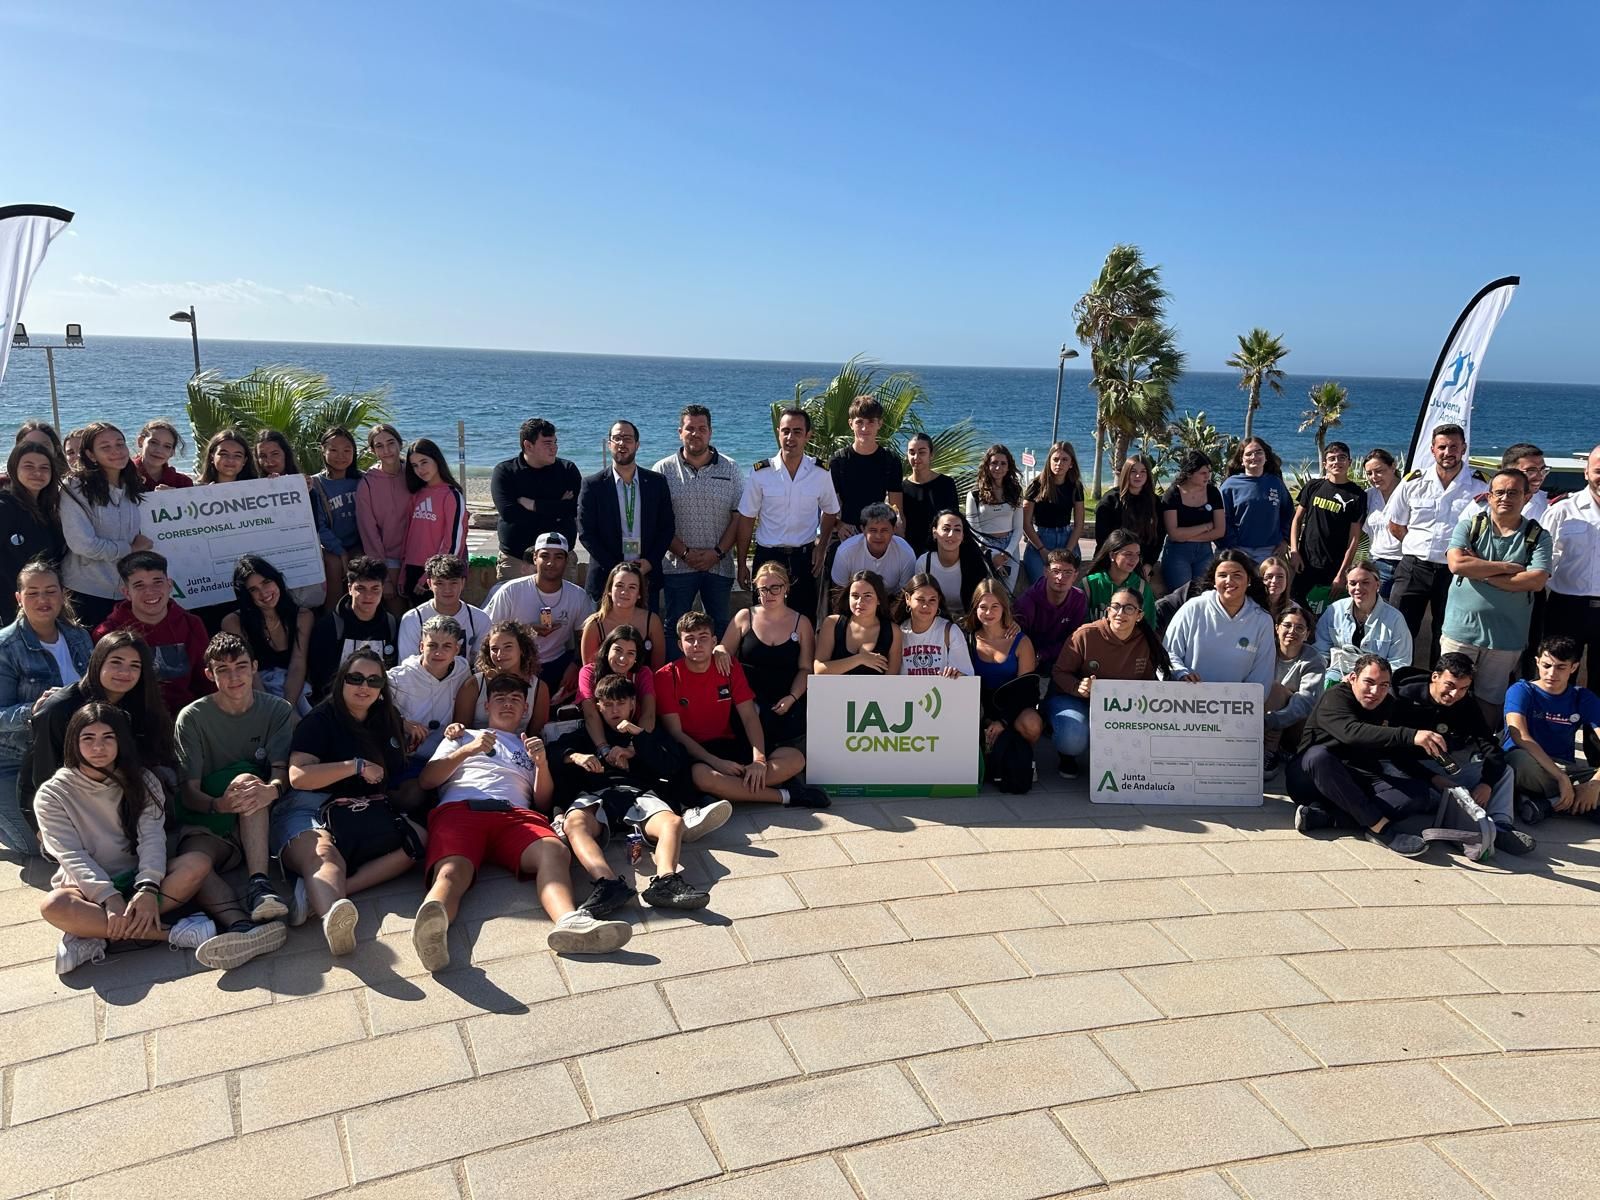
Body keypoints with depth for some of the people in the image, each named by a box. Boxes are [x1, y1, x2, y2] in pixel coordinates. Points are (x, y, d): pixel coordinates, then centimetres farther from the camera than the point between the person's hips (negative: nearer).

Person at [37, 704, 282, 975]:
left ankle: (95, 934, -32)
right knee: (54, 906, -38)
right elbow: (70, 854, -12)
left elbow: (152, 836, -9)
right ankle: (174, 933, -39)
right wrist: (109, 898, -27)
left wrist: (148, 888, -28)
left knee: (197, 865, -27)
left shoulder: (141, 781, 5)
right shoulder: (54, 793, -1)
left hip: (136, 880, 2)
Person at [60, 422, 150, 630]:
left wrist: (142, 541, -2)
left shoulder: (133, 489, 9)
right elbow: (83, 544, -17)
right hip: (86, 592, -5)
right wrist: (129, 549, -7)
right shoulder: (75, 489, -10)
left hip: (126, 592, 5)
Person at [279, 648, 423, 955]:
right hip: (310, 811, -5)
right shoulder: (320, 720, 1)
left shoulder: (387, 719, 19)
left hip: (366, 815, 5)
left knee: (419, 839, -23)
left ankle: (320, 896, -39)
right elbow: (298, 776, -13)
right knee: (325, 857, -38)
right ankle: (333, 913, -73)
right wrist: (357, 766, -11)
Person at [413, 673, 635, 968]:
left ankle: (569, 922, -63)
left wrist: (542, 763, 8)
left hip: (516, 814, 2)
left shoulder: (531, 747, 39)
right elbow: (427, 780, 21)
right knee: (453, 871, -38)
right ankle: (431, 931, -70)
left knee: (554, 851, -36)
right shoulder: (464, 737, 37)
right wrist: (467, 750, 6)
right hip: (460, 810, -1)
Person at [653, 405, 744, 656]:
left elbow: (739, 517, 2)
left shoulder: (730, 469, 5)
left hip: (719, 565, 1)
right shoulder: (663, 470, 2)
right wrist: (684, 553, -10)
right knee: (673, 626, 3)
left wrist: (718, 552, -9)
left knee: (720, 626, 6)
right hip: (677, 565, -1)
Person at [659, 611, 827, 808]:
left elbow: (749, 716, -2)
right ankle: (784, 795, -26)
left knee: (795, 758, -16)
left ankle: (723, 795, -27)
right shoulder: (667, 677, -7)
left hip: (729, 745, 4)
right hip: (692, 752, -4)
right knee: (701, 775, -42)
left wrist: (759, 759, -20)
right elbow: (675, 732, -12)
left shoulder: (730, 668, 4)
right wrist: (716, 762, -23)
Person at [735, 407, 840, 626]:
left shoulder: (821, 473, -1)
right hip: (767, 556, -1)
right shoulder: (760, 472, -5)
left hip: (804, 557, 1)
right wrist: (742, 564, 0)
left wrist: (821, 547, 2)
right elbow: (746, 519, 0)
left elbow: (830, 512, 14)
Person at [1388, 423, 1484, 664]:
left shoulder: (1480, 487, -2)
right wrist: (1421, 547, 5)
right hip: (1413, 567, 1)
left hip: (1455, 571, -1)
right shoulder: (1413, 483, 3)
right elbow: (1395, 527, 13)